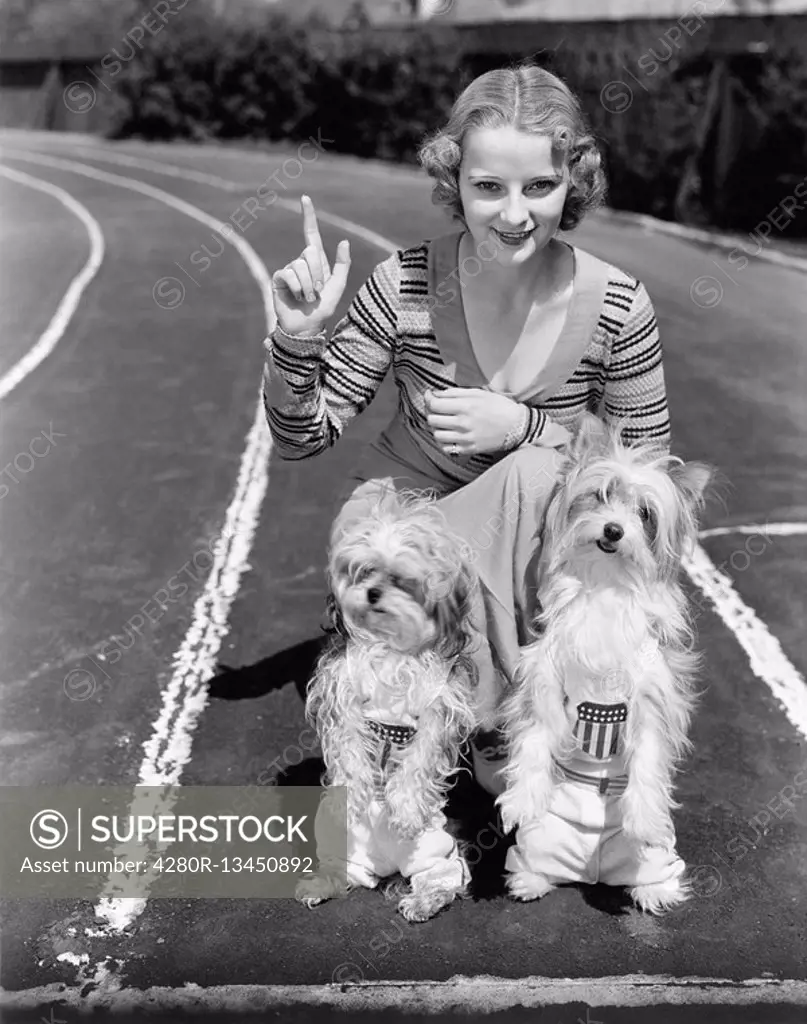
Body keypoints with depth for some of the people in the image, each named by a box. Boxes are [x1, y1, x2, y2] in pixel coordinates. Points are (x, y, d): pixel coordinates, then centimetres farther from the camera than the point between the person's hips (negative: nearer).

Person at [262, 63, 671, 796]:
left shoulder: (616, 306, -16)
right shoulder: (406, 285, -15)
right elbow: (301, 438, -7)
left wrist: (523, 426, -23)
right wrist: (298, 339, -28)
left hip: (532, 548, 0)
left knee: (537, 472, -32)